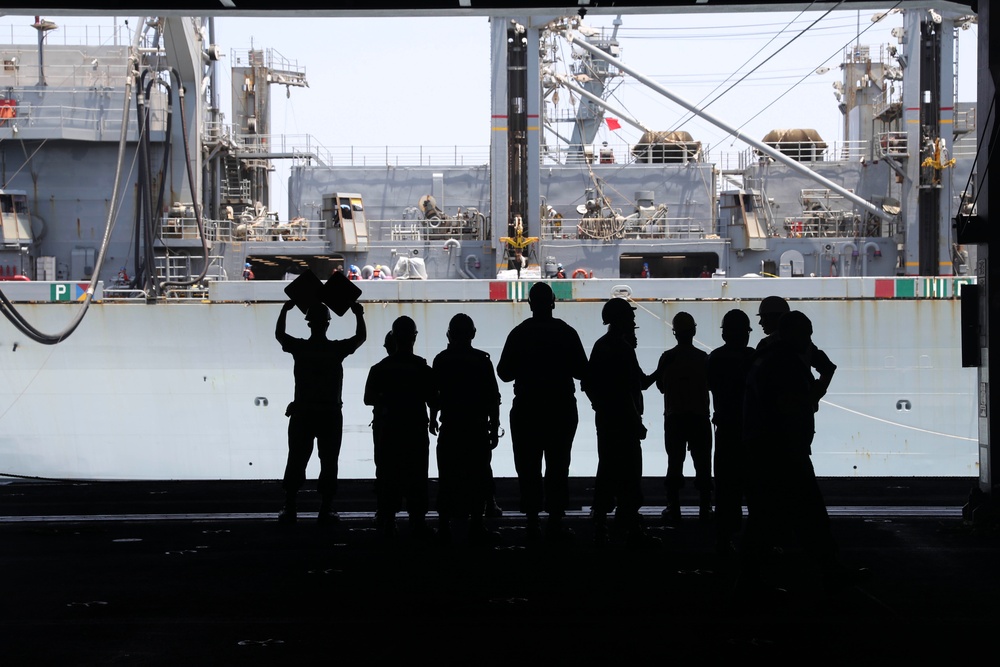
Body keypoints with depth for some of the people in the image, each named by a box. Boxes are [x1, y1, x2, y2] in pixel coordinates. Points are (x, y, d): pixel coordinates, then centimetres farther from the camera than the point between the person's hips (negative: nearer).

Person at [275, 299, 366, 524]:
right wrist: (359, 314, 19)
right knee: (328, 462, 5)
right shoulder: (337, 349, -6)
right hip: (330, 415, -1)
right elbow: (361, 336, 10)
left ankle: (289, 508, 7)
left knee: (296, 461, 7)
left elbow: (279, 334, 15)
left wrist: (285, 309, 22)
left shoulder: (299, 348, -4)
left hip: (302, 414, 1)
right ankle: (326, 510, 3)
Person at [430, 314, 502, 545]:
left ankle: (445, 525, 9)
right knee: (478, 476, 2)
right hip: (477, 428, -2)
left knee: (448, 476, 8)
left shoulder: (441, 360, 0)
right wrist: (494, 428, 1)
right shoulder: (482, 360, -5)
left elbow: (434, 394, 2)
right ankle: (476, 526, -1)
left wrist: (432, 419, 17)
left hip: (450, 428, 2)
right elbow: (493, 398, -5)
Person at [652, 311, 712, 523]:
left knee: (674, 462, 4)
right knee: (702, 464, 6)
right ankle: (704, 509, 6)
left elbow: (661, 386, 2)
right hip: (699, 416, 0)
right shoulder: (703, 357, -5)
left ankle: (673, 509, 3)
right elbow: (711, 384, 3)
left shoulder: (667, 357, -5)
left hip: (674, 417, 0)